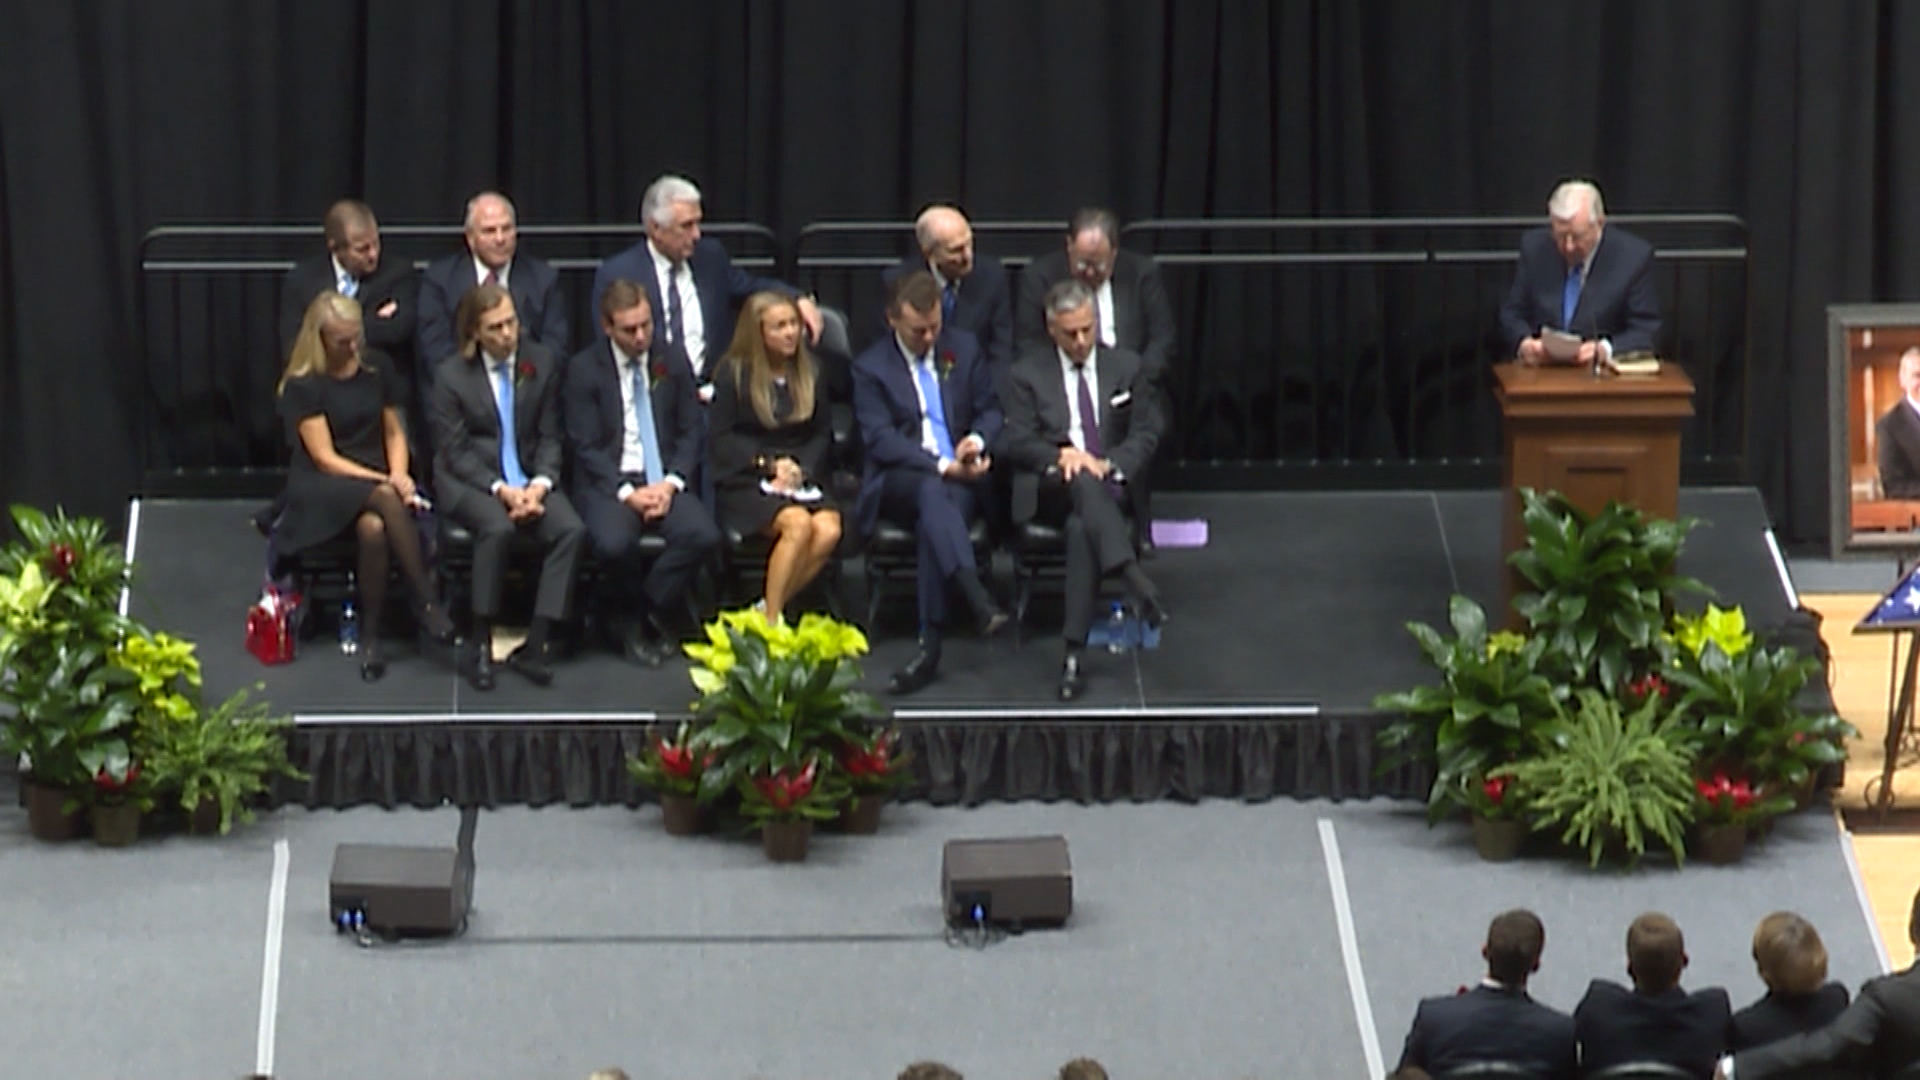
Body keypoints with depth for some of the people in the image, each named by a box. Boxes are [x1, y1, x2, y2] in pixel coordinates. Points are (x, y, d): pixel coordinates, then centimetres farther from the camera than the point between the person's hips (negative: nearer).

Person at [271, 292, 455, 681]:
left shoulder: (375, 369, 12)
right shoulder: (303, 386, -4)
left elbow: (394, 433, 17)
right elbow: (325, 458, -8)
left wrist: (399, 475, -5)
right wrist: (386, 485, -16)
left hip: (376, 479, 4)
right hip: (322, 488, -4)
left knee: (374, 526, -34)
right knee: (385, 500, -36)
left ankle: (371, 634, -28)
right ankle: (426, 603, -33)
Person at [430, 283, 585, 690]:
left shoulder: (542, 363, 4)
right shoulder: (452, 376, -4)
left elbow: (549, 438, 7)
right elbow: (455, 451, -6)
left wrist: (538, 485, -12)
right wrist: (501, 490, -19)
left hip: (529, 477, 3)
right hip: (469, 480, -3)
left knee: (571, 529, -25)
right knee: (498, 528, -35)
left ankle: (536, 644, -22)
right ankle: (480, 645, -24)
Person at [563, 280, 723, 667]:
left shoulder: (671, 365, 10)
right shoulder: (585, 368, 0)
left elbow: (690, 433, 10)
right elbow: (585, 445, -4)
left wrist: (671, 483, -9)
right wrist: (627, 493, -17)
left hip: (663, 480, 3)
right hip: (608, 482, -3)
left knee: (704, 534, -28)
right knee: (613, 543, -35)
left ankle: (651, 609, -4)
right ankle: (628, 616, -3)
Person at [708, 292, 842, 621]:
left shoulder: (810, 372, 14)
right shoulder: (733, 374, 2)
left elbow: (823, 433, 15)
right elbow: (722, 439, -2)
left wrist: (802, 468, -5)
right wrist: (769, 464, -12)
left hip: (801, 480, 4)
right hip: (745, 481, -4)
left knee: (829, 531, -28)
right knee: (797, 523, -33)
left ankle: (768, 610, -18)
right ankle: (770, 620, -25)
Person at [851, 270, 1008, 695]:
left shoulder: (963, 349, 15)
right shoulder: (870, 368, 4)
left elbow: (991, 410, 17)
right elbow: (880, 439, -7)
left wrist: (978, 441, -7)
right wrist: (942, 466, -19)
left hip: (959, 478, 2)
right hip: (899, 481, -2)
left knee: (934, 521, -33)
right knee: (933, 491, -38)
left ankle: (930, 647, -40)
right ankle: (978, 600, -57)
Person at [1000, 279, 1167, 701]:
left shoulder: (1126, 368, 16)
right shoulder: (1028, 375, 12)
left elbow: (1146, 435, 10)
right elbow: (1014, 443, 3)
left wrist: (1110, 464, -10)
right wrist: (1060, 456, -17)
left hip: (1109, 484, 0)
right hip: (1050, 489, 0)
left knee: (1082, 525, -35)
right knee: (1082, 482, -38)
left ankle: (1076, 652, -42)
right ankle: (1135, 580, -54)